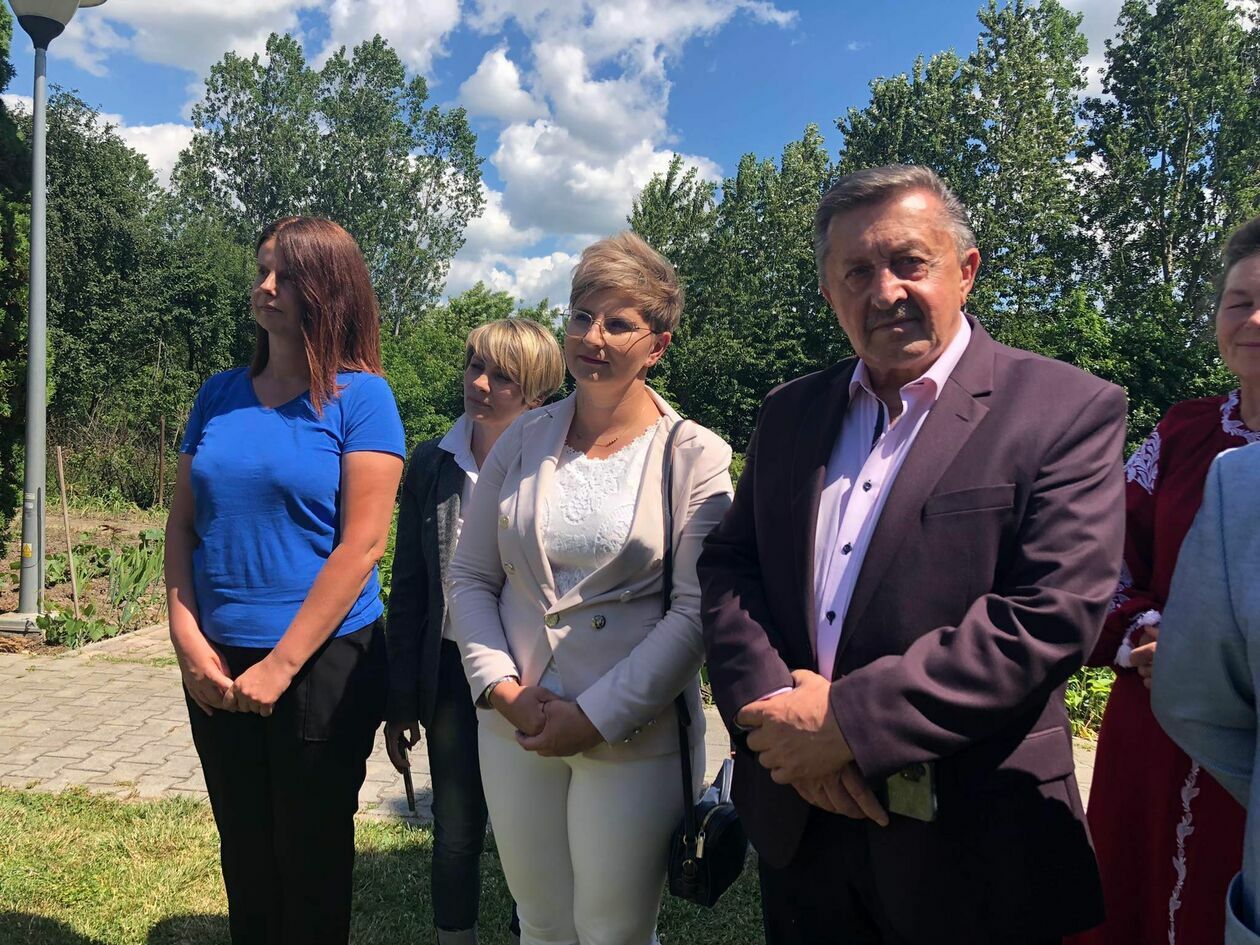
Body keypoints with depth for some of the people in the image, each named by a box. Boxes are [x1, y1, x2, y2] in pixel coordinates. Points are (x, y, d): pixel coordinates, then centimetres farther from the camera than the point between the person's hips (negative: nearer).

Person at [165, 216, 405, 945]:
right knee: (244, 857, 19)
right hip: (218, 670, 5)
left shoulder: (360, 396, -9)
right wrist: (188, 638, -5)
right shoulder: (220, 394, 6)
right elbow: (182, 524, 8)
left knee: (313, 861, 12)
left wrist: (281, 665, -15)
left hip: (322, 665, -4)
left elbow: (362, 545, -15)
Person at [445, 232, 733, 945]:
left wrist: (598, 717, -14)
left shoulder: (696, 457, -7)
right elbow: (471, 577, 6)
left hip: (633, 737, -3)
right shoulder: (525, 439, 3)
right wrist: (501, 687, -7)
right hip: (514, 727, 3)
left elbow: (695, 611, -12)